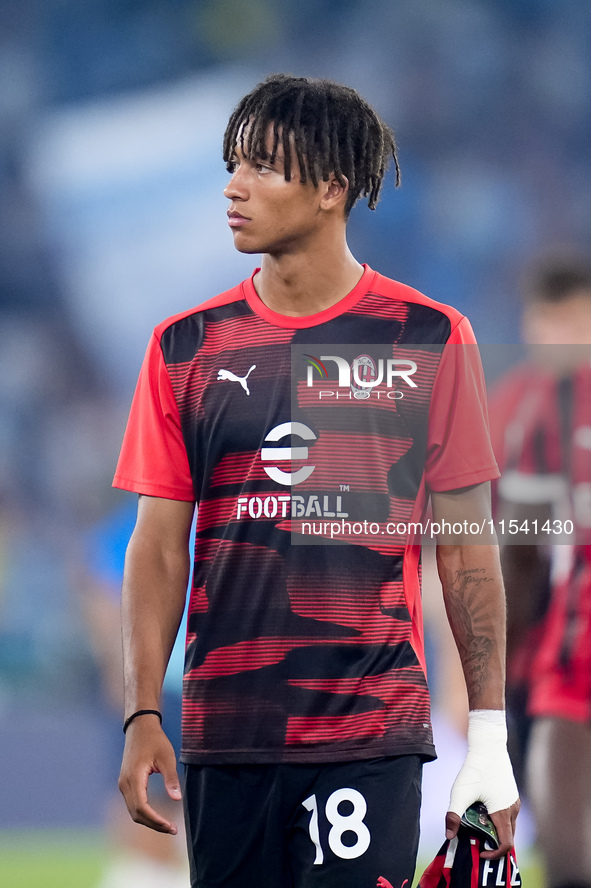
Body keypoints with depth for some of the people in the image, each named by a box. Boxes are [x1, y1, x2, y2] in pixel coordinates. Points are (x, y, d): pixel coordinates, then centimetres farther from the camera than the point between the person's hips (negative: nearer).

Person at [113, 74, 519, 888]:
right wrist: (143, 715, -2)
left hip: (374, 733, -2)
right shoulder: (187, 347, 7)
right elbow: (160, 545, 8)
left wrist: (489, 740, -1)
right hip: (226, 730, 2)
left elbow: (466, 549, 3)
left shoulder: (429, 339, 2)